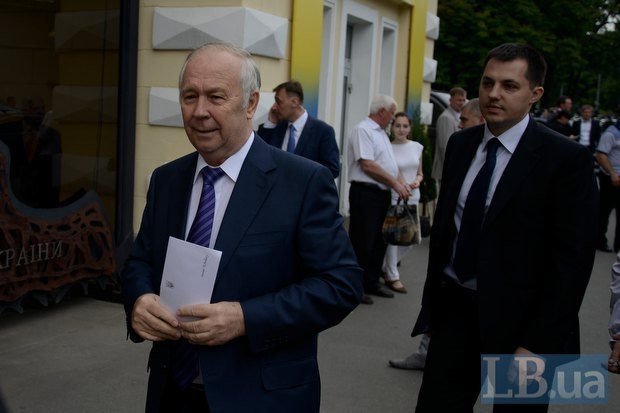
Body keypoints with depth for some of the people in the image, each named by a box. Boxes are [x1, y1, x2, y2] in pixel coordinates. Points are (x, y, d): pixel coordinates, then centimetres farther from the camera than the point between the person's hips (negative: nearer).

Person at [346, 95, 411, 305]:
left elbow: (390, 163, 21)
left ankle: (371, 283, 25)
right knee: (362, 242, -3)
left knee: (379, 241, 14)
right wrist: (395, 183, -15)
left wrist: (401, 182, 4)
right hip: (365, 193, -9)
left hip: (383, 193, 10)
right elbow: (367, 165, -20)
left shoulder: (381, 132, 17)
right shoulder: (362, 130, -12)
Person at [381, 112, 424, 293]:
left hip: (412, 197, 5)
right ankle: (393, 276, 11)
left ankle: (386, 267, 29)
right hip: (393, 197, -5)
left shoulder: (417, 147, 7)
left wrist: (417, 181, -5)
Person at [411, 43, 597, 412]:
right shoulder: (461, 144, 5)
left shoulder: (567, 159, -12)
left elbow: (572, 259, -14)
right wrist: (433, 298, 13)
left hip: (517, 323, -4)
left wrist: (538, 343, -16)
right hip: (454, 309, 5)